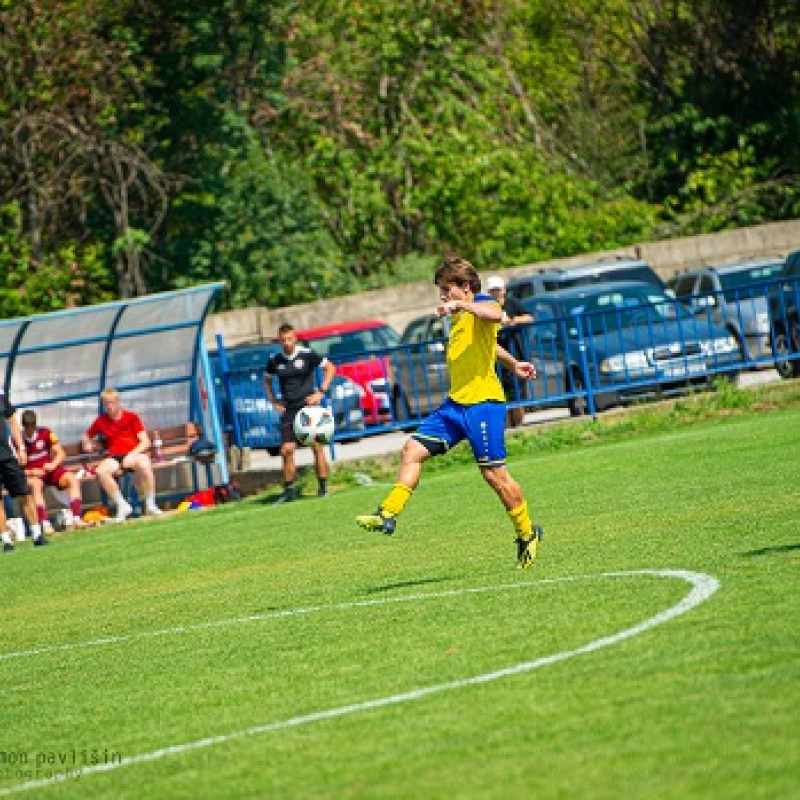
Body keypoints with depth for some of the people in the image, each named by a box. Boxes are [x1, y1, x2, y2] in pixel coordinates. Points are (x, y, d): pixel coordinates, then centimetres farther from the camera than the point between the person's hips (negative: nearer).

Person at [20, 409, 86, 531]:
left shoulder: (45, 433, 0)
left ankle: (76, 518, -29)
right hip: (31, 474, -3)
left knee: (72, 479, -21)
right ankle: (45, 525, -46)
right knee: (35, 485, -37)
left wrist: (53, 464, -17)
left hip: (49, 469, 3)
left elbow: (61, 454, 3)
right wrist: (30, 472, -21)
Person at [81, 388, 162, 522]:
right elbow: (86, 436, 30)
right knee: (101, 471, -33)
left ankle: (150, 505, -23)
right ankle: (122, 506, -20)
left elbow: (145, 442, 1)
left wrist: (132, 455, -15)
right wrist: (87, 443, 5)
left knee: (144, 464, -39)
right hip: (114, 457, 2)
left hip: (134, 454, -2)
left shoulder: (131, 417, 6)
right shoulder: (101, 421, 12)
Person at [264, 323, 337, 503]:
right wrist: (274, 401, 9)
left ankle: (323, 487, 3)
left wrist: (320, 392, -7)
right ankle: (289, 490, 4)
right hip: (288, 410, 3)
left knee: (317, 446, -6)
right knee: (287, 450, -4)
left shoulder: (307, 354, -6)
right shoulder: (274, 360, 5)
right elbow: (267, 380, 22)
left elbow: (330, 368, 1)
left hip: (308, 406, -3)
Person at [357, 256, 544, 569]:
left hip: (483, 402, -9)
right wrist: (513, 363, 49)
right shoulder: (460, 317, 20)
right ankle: (388, 515, -1)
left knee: (494, 473, -5)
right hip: (456, 403, 9)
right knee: (413, 450, -1)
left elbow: (495, 315, -35)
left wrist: (461, 305, -44)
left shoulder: (482, 303, -8)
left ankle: (527, 534, 11)